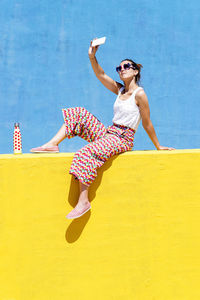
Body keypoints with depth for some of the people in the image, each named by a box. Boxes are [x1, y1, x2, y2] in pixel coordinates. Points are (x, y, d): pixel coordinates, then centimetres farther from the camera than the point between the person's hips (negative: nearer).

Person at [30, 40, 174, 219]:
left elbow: (147, 124, -5)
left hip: (123, 139, -8)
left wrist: (158, 147, 2)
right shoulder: (119, 90, 15)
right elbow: (101, 75, 7)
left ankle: (84, 201, -33)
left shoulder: (139, 94, -8)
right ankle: (53, 144, -6)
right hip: (108, 133, 8)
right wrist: (92, 57, -9)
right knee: (79, 114, 4)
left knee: (87, 153, -30)